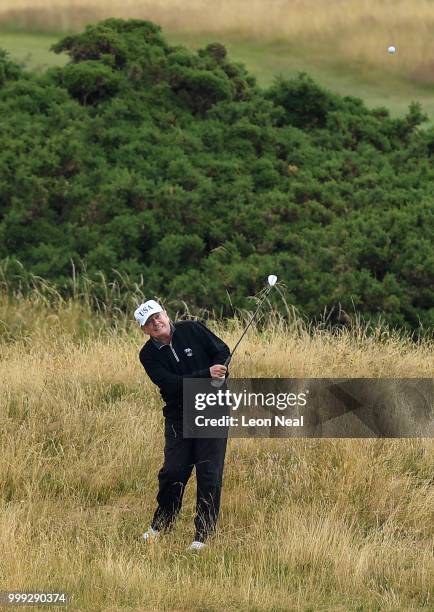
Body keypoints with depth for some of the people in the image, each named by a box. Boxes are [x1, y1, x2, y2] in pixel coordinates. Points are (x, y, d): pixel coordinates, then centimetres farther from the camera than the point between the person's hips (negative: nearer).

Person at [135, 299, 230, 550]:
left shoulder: (193, 330, -2)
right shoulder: (149, 355, -4)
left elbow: (223, 352, 3)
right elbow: (171, 383, -17)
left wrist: (219, 378, -15)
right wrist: (206, 374, -28)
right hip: (178, 415, 1)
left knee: (209, 473, -5)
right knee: (173, 471, -2)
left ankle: (203, 534, 1)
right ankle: (161, 525, 19)